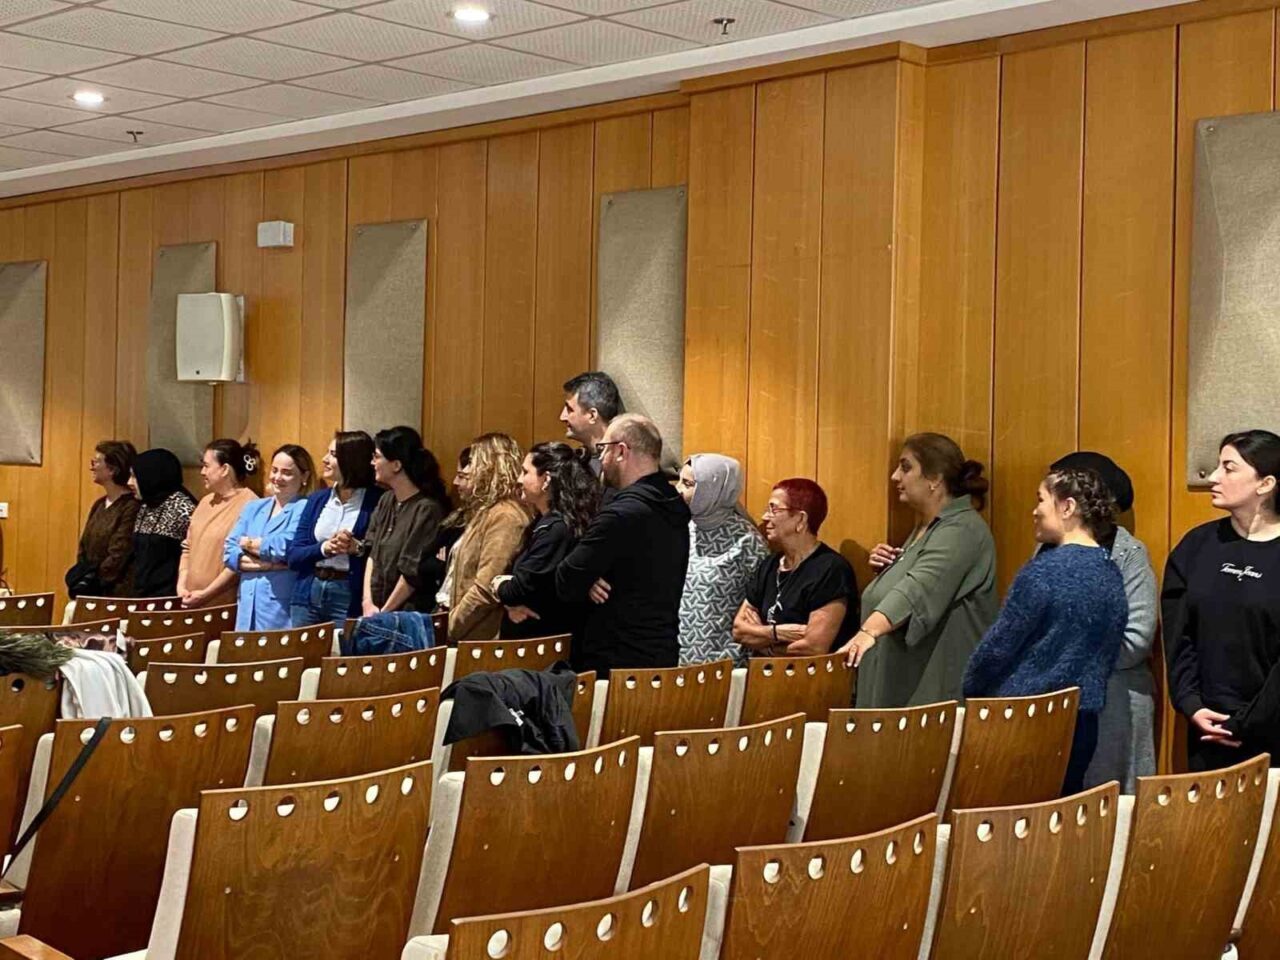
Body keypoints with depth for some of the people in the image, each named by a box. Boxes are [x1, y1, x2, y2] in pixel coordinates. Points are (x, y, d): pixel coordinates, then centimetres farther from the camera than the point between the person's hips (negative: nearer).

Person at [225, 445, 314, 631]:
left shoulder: (304, 509, -2)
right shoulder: (254, 508, 17)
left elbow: (286, 548, -16)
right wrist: (267, 564, -9)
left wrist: (249, 544, 3)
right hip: (247, 605, 6)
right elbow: (229, 552, 8)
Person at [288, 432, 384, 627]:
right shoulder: (317, 499, 10)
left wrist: (359, 548, -23)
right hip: (308, 596, 5)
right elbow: (293, 556, 5)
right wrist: (324, 548, -12)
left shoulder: (376, 502, -5)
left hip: (350, 598, -5)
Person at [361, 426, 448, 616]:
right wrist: (368, 603, -3)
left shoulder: (427, 509, -15)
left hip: (409, 616, -6)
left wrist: (383, 613, -9)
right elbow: (371, 554, 8)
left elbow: (414, 573, -15)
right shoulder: (386, 501, 9)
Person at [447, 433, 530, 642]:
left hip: (482, 640, -9)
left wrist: (449, 628, -13)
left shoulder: (505, 516, -14)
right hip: (469, 637, 9)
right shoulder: (488, 512, 17)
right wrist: (449, 621, 11)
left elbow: (486, 589, -20)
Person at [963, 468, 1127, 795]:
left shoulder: (1045, 570, -16)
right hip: (1081, 723, 7)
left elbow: (997, 647, -12)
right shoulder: (1112, 574, 6)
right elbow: (1108, 656, 13)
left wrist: (970, 690, 3)